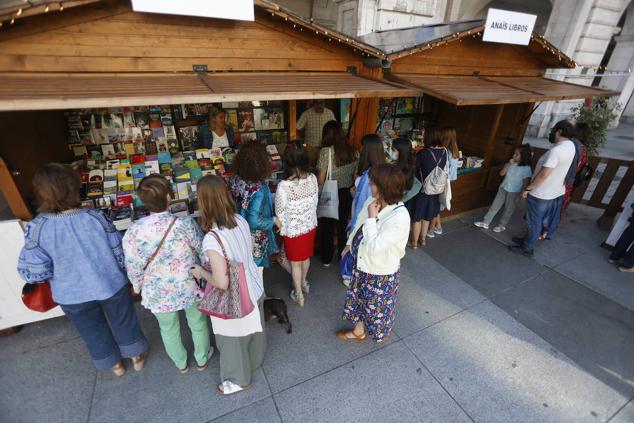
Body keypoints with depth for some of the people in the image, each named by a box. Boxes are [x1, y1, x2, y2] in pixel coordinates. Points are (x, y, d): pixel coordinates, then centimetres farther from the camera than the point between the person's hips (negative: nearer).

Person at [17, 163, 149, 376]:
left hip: (72, 295, 1)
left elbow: (33, 272, -17)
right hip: (111, 285, -1)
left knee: (93, 330, 27)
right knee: (124, 322, 24)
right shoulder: (96, 217, -21)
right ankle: (136, 357, 45)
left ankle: (115, 364, 49)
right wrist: (125, 274, 6)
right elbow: (120, 252, -13)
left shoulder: (37, 227, -21)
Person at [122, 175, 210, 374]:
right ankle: (202, 359, 49)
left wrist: (137, 286, 11)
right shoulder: (185, 224, -24)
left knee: (169, 329, 28)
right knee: (198, 324, 25)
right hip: (189, 287, -1)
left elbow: (133, 267, -10)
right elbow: (204, 252, -11)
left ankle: (181, 363, 52)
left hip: (158, 293, 2)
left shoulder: (134, 231, -21)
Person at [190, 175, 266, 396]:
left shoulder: (212, 239, -34)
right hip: (254, 289, 7)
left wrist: (201, 272, -12)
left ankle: (239, 380, 48)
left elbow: (222, 283, -29)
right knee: (253, 328, 31)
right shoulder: (241, 220, -12)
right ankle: (254, 361, 59)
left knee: (233, 340, 22)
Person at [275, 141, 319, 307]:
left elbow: (280, 214, -17)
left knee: (295, 263, 18)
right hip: (310, 226, 4)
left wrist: (282, 229, 3)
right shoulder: (313, 178, -14)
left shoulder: (284, 186, -29)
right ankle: (303, 283, 53)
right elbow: (315, 202, -1)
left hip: (293, 231, -4)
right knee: (305, 257, 28)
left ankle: (299, 294, 38)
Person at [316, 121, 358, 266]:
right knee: (343, 224, 20)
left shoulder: (326, 151, -18)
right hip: (347, 194, 4)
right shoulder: (351, 150, -3)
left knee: (327, 226, 14)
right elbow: (355, 174, 3)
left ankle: (327, 259, 28)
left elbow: (320, 179, -17)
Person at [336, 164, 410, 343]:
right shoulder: (372, 201, -11)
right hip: (362, 264, 7)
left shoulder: (399, 217, -34)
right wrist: (350, 242, 19)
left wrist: (371, 218, -29)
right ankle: (358, 331, 55)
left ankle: (380, 332, 54)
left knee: (378, 305, 21)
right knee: (360, 298, 27)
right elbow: (359, 224, 8)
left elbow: (374, 247, -35)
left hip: (380, 272, -7)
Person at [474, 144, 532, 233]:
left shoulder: (527, 169, -16)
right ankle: (485, 222, 19)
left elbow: (525, 184, -13)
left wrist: (519, 196, -13)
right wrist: (508, 164, -15)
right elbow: (501, 173, -3)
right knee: (495, 206, 10)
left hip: (513, 192, -5)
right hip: (503, 188, 5)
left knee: (508, 210, 12)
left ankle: (502, 225, 29)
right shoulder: (512, 164, -3)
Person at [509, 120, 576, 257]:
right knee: (536, 221, 24)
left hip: (540, 194, -9)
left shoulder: (556, 150, -28)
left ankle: (527, 249, 20)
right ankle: (528, 240, 41)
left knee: (534, 223, 5)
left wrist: (527, 189, -19)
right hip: (554, 192, 9)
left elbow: (543, 175, -27)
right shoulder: (570, 145, 1)